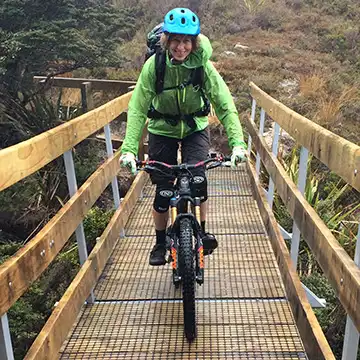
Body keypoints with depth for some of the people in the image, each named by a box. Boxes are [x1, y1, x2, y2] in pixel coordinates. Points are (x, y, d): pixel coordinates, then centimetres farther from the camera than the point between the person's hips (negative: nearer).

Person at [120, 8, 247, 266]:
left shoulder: (203, 65, -21)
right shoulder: (154, 65, -22)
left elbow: (225, 105, -24)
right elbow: (137, 109, -24)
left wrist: (237, 143, -37)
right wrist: (129, 148, -36)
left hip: (195, 128, 0)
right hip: (163, 130, 0)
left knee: (198, 181, -21)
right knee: (164, 191, -2)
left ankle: (202, 233, 3)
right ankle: (160, 243, 21)